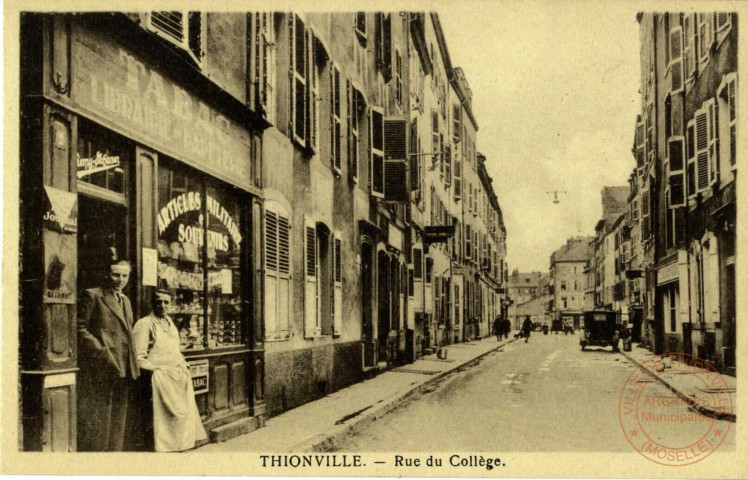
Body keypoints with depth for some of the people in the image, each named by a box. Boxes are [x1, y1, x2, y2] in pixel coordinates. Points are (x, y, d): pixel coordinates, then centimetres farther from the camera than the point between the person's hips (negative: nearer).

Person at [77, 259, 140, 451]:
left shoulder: (125, 300, 19)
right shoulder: (92, 296, -5)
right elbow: (80, 328, -11)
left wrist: (133, 362, 12)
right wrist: (102, 352, -17)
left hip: (124, 369, 8)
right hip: (101, 369, -8)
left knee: (120, 418, 12)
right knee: (99, 419, -4)